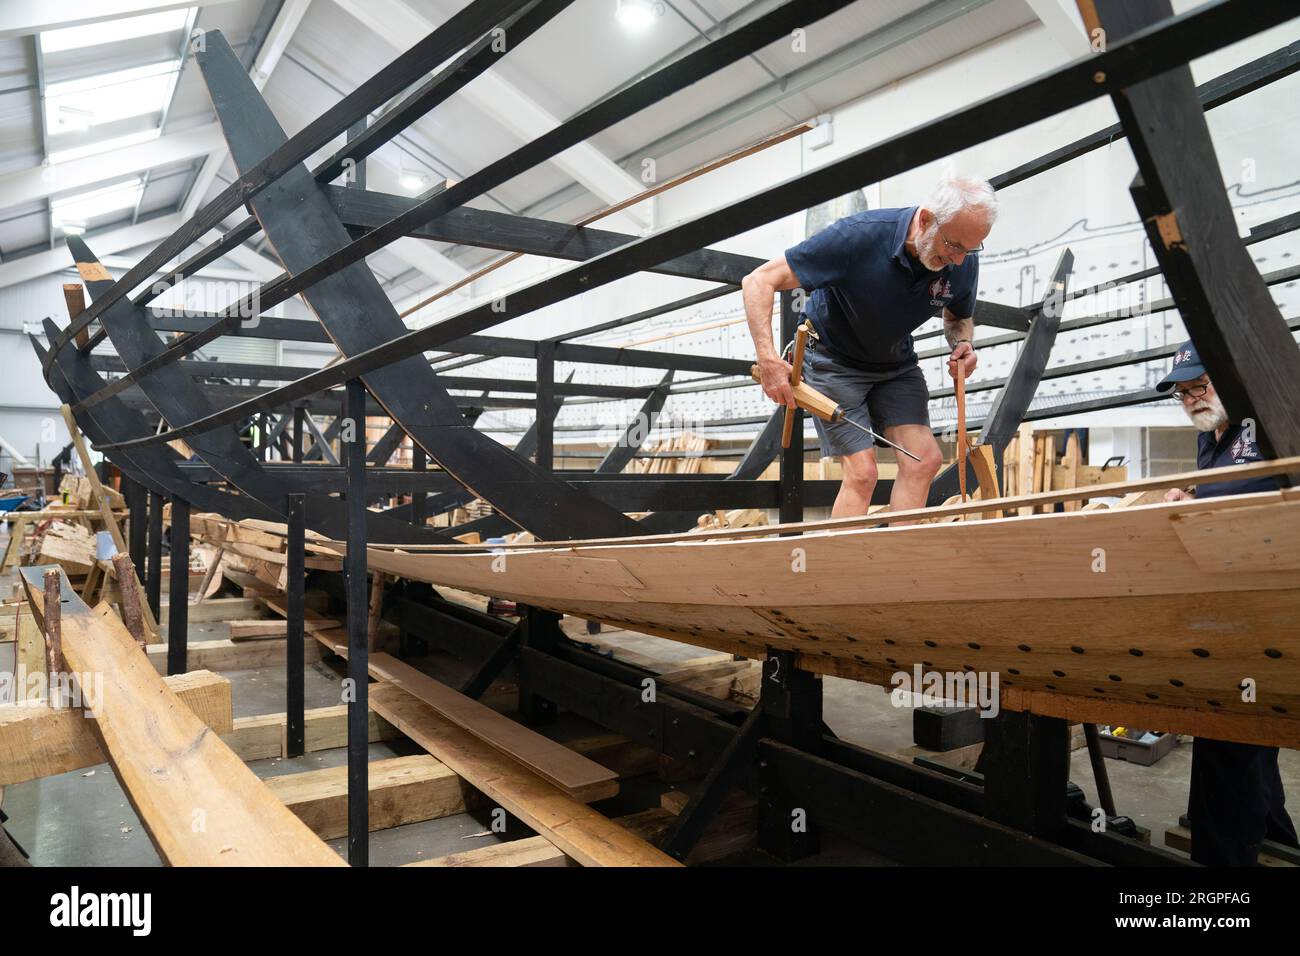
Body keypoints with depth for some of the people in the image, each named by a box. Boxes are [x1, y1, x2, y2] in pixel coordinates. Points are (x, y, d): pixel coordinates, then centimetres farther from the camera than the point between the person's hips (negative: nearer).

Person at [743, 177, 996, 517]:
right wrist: (768, 358, -39)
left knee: (925, 459, -10)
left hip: (896, 364, 5)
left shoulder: (963, 262, -14)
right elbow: (759, 281, -28)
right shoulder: (859, 235, -30)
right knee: (862, 471, -15)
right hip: (834, 359, -5)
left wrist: (961, 344, -14)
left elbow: (959, 317, 11)